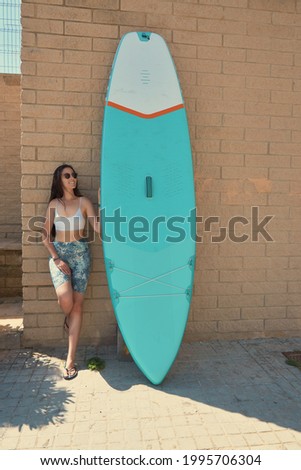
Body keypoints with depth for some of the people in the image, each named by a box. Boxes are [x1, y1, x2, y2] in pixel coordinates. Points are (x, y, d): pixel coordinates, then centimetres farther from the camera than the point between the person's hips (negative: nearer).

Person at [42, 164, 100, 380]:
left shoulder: (83, 201, 4)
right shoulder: (54, 204, 8)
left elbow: (98, 228, -5)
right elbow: (46, 235, 4)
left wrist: (102, 204, -13)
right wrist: (56, 258, -7)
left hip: (80, 253, 0)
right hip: (58, 253, 0)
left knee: (77, 304, -4)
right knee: (65, 299, -23)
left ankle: (70, 360, 4)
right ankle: (68, 317, 17)